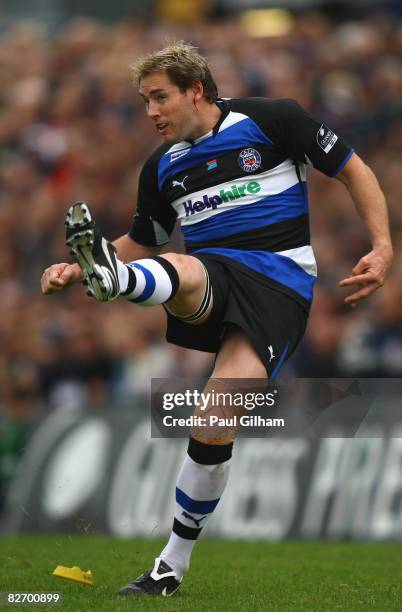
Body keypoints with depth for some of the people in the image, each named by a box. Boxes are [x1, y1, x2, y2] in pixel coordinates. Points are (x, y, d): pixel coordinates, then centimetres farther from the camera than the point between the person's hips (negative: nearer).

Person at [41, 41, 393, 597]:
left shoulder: (271, 120, 0)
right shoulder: (162, 167, 15)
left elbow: (353, 171, 6)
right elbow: (142, 243, 28)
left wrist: (383, 248, -6)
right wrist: (77, 270, 10)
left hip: (280, 279, -4)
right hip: (212, 271, 4)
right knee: (184, 274, -36)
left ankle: (174, 564, -6)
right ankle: (106, 275, -71)